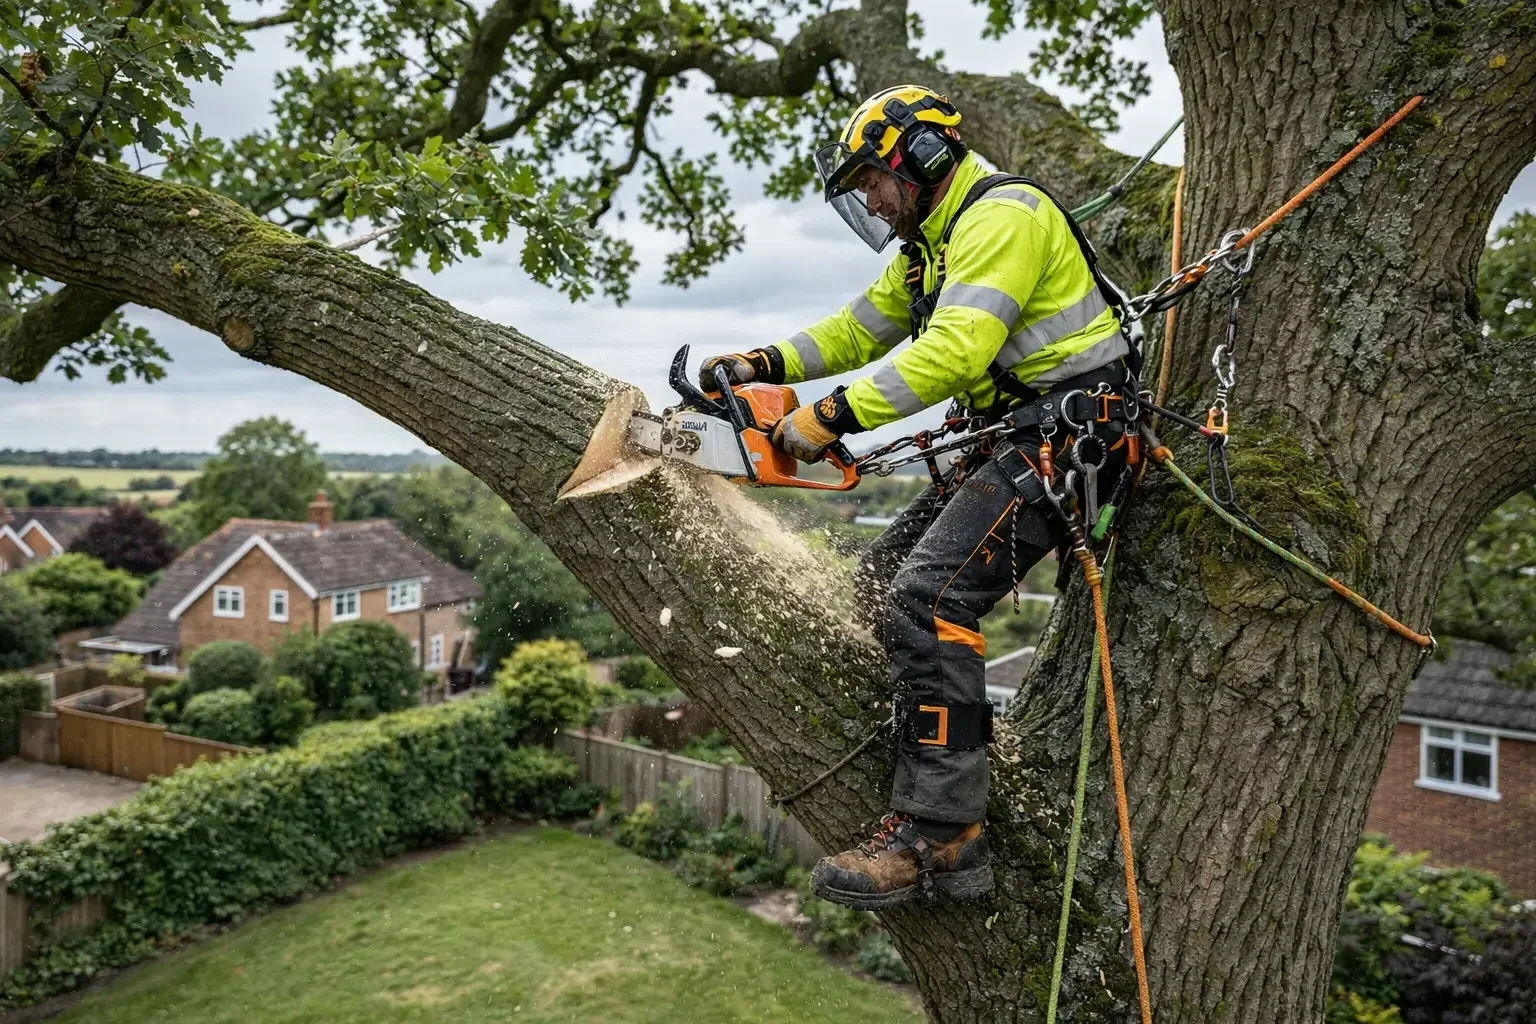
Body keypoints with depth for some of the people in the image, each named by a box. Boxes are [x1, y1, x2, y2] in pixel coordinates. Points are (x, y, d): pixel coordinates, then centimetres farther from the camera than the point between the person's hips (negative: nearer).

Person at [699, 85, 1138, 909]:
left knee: (929, 598, -23)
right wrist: (767, 364, 6)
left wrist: (833, 417, -25)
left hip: (1064, 436, -11)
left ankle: (938, 836, -19)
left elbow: (953, 353, -26)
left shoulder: (1000, 217, -13)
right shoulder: (928, 244, 19)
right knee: (878, 583, 9)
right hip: (1004, 440, 11)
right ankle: (960, 759, 17)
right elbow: (861, 327, 20)